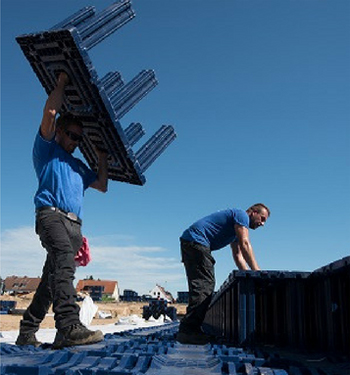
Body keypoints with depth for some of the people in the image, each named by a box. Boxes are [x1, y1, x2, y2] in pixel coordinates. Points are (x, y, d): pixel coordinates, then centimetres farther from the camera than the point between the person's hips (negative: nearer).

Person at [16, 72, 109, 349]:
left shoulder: (78, 166, 35)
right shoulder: (47, 149, 16)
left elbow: (102, 185, 35)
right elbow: (50, 113, 2)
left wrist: (102, 158, 37)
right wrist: (62, 84, 14)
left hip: (74, 224, 7)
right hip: (51, 213, -7)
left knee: (54, 275, 0)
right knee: (64, 261, -31)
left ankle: (27, 332, 5)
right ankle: (69, 327, -44)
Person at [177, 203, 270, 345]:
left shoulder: (238, 227, 27)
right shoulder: (242, 215, -3)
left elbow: (238, 255, 25)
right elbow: (245, 244, -14)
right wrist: (257, 272, -16)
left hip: (190, 243, 11)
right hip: (195, 241, -11)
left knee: (206, 285, 10)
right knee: (204, 285, -16)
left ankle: (192, 328, 10)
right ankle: (188, 330, -21)